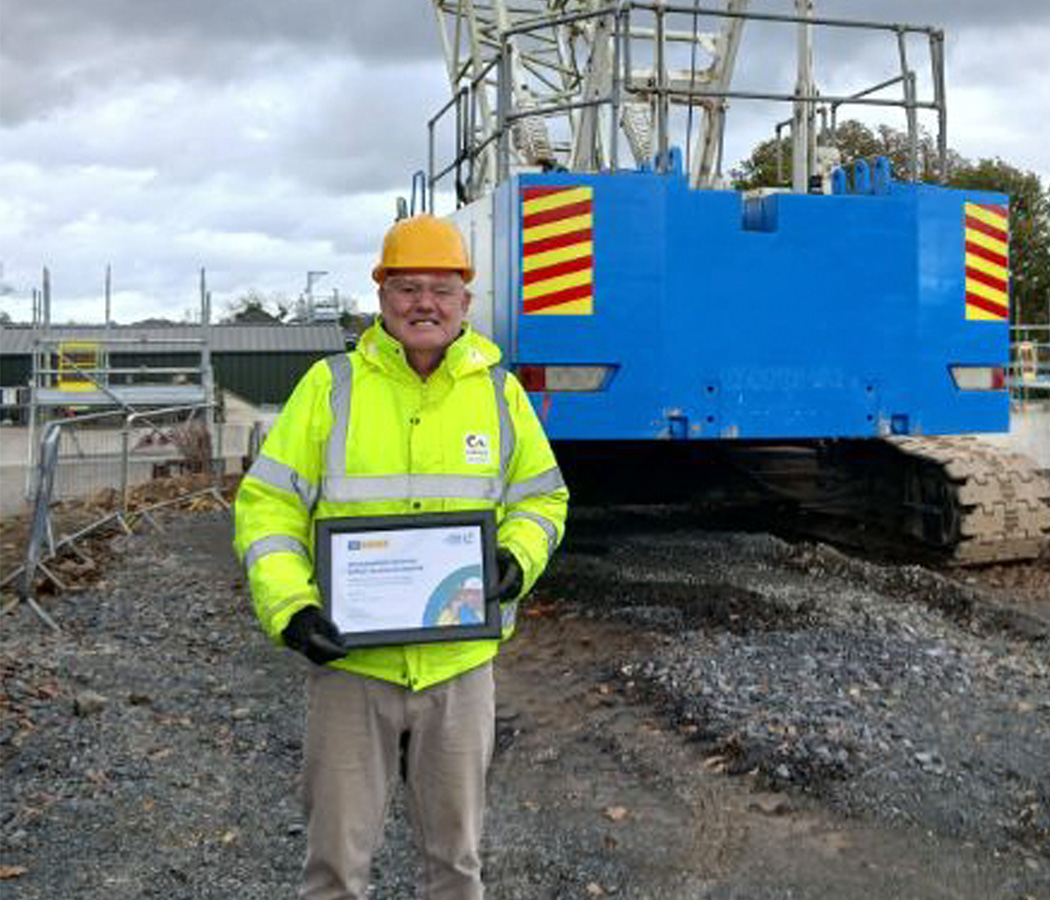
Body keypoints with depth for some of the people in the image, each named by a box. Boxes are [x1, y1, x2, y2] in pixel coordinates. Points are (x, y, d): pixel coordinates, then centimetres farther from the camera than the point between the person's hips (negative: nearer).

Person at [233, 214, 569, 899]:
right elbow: (268, 502, -1)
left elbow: (542, 496, 14)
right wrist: (290, 608, -15)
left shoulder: (499, 393, 4)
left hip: (461, 665, 2)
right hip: (350, 661, -1)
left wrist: (518, 559, -7)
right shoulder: (331, 386, -2)